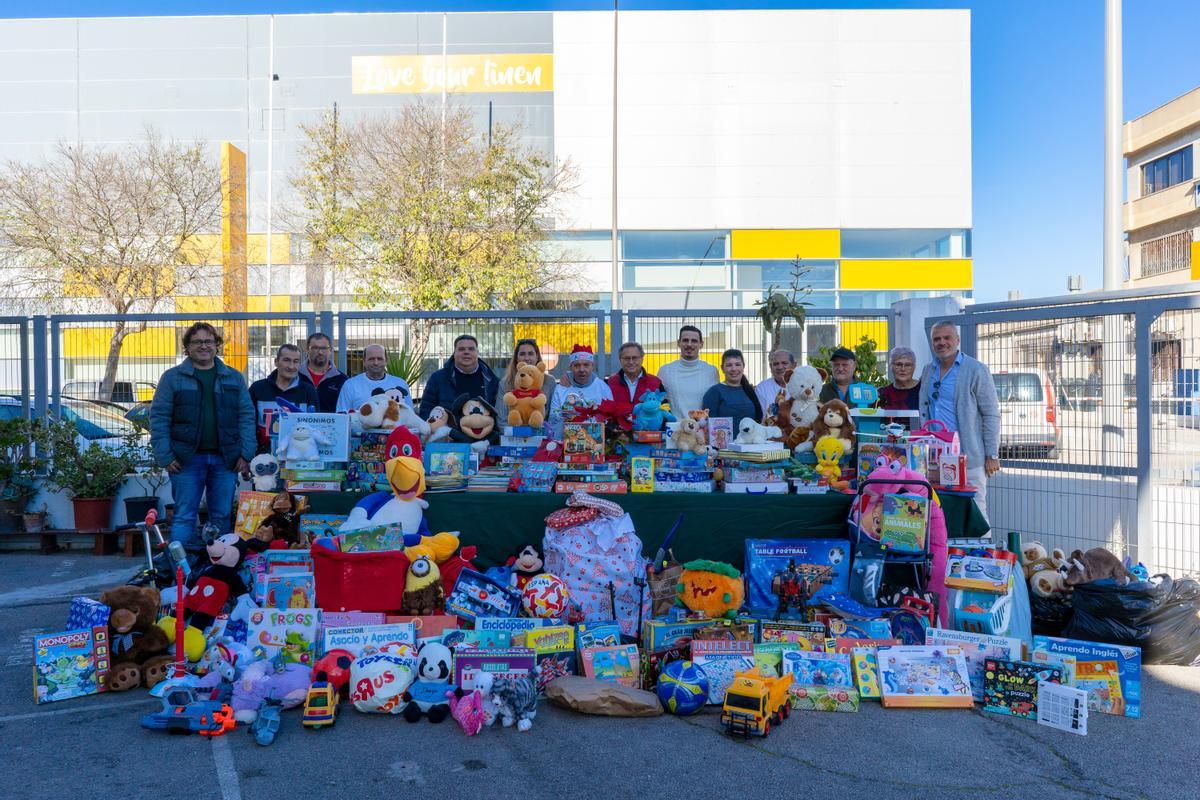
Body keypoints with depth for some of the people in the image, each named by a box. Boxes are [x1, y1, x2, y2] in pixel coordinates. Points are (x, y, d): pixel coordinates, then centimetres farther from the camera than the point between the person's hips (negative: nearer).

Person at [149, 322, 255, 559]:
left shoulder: (234, 378, 11)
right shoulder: (172, 377, 5)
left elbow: (247, 416, 7)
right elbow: (158, 417, 1)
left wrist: (246, 454, -2)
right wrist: (165, 456, -7)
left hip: (225, 459, 2)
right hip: (187, 459, -2)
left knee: (223, 517, 7)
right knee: (184, 516, 0)